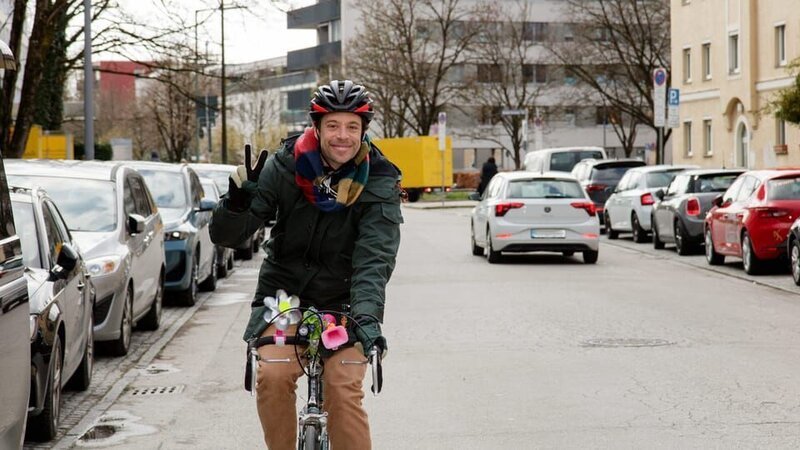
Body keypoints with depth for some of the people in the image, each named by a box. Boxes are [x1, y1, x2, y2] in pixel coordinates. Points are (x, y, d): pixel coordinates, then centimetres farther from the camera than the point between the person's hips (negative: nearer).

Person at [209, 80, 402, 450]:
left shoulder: (379, 184, -13)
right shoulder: (283, 167, -11)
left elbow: (374, 260, -24)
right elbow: (226, 235, -12)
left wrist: (366, 316, -41)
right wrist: (238, 202, -35)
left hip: (342, 302, -1)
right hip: (284, 294, 1)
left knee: (344, 392, -18)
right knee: (272, 377, -22)